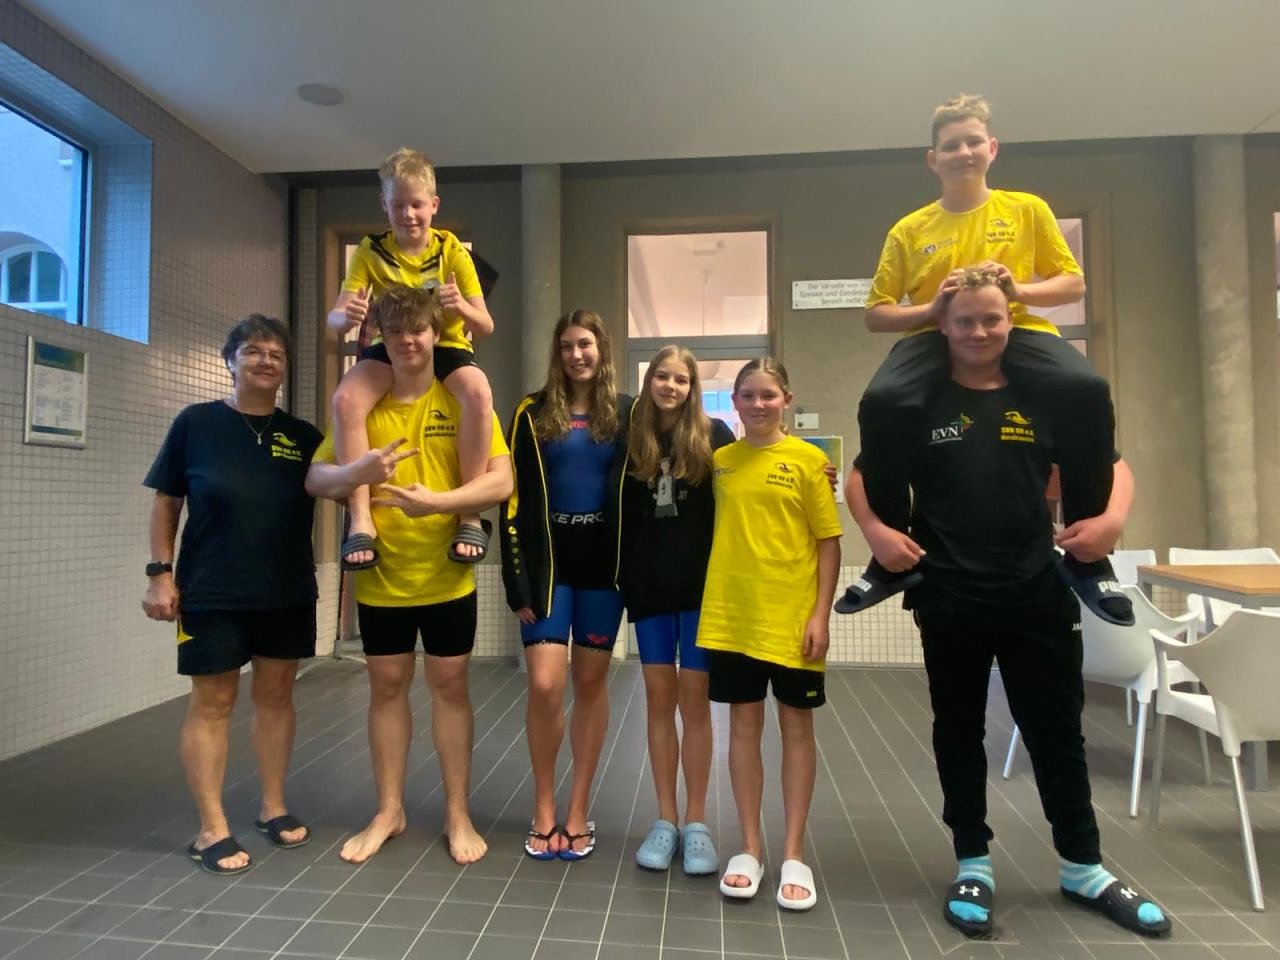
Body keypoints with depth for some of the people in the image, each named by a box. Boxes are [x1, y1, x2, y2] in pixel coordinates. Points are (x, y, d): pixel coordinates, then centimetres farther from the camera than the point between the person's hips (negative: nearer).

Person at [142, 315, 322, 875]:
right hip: (212, 594, -3)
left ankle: (274, 808, 27)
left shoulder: (302, 435, 5)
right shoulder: (196, 423, -1)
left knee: (276, 695, 12)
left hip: (288, 593, 3)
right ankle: (211, 830, 15)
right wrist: (160, 572, -5)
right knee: (211, 703, 4)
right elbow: (165, 503, 1)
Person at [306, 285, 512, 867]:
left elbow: (501, 481, -14)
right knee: (387, 687, 13)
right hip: (380, 578, 2)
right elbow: (315, 478, -1)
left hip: (447, 577, -2)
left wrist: (435, 501, -28)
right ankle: (389, 811, 30)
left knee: (449, 685, 9)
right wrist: (357, 472, -23)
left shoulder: (461, 400, -6)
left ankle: (457, 813, 24)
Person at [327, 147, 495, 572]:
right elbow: (334, 320, -10)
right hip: (389, 348, 2)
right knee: (345, 399, -30)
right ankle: (361, 518, -24)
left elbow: (486, 326, -8)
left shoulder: (452, 250, -4)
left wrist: (463, 307, -32)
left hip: (445, 346, -1)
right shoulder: (371, 251, -2)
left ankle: (470, 514, -28)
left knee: (479, 393, -36)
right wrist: (346, 316, -35)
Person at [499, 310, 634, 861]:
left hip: (603, 564, 1)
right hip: (549, 562, 0)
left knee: (591, 683, 8)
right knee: (545, 686, -5)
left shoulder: (625, 413, 5)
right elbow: (515, 499, 0)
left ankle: (577, 811, 22)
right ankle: (544, 810, 16)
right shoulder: (534, 414, 4)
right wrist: (518, 579, -6)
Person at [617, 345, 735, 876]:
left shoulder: (712, 435, -2)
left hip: (700, 585, -2)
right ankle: (665, 820, 20)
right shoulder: (634, 439, 4)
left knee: (694, 699, 4)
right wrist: (624, 576, -1)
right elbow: (623, 515, 5)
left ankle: (696, 823, 17)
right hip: (648, 586, 2)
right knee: (660, 699, 9)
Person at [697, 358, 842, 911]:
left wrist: (820, 614, -9)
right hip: (730, 617, 3)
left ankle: (793, 854, 23)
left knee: (796, 727, 9)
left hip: (792, 620, -2)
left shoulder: (808, 460, -4)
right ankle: (750, 848, 26)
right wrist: (711, 601, 4)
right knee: (743, 725, 11)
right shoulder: (719, 460, 5)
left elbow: (829, 542, -3)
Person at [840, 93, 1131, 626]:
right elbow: (876, 313, 9)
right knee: (880, 403, -33)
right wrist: (931, 308, -10)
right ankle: (892, 557, -15)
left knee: (1087, 391, -32)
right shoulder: (908, 230, 10)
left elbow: (1074, 284, 12)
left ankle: (1086, 556, -12)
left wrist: (1019, 290, -8)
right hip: (935, 337, 0)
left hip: (1016, 331, 0)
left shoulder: (1027, 210, 11)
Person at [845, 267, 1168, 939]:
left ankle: (1083, 866, 34)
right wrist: (875, 530, -15)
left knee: (1057, 731, 14)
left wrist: (1112, 518, -10)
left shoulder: (1045, 397, 4)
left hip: (1037, 597, 2)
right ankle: (973, 865, 28)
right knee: (958, 733, 11)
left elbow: (1110, 465, 10)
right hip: (949, 601, -1)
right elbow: (861, 478, 2)